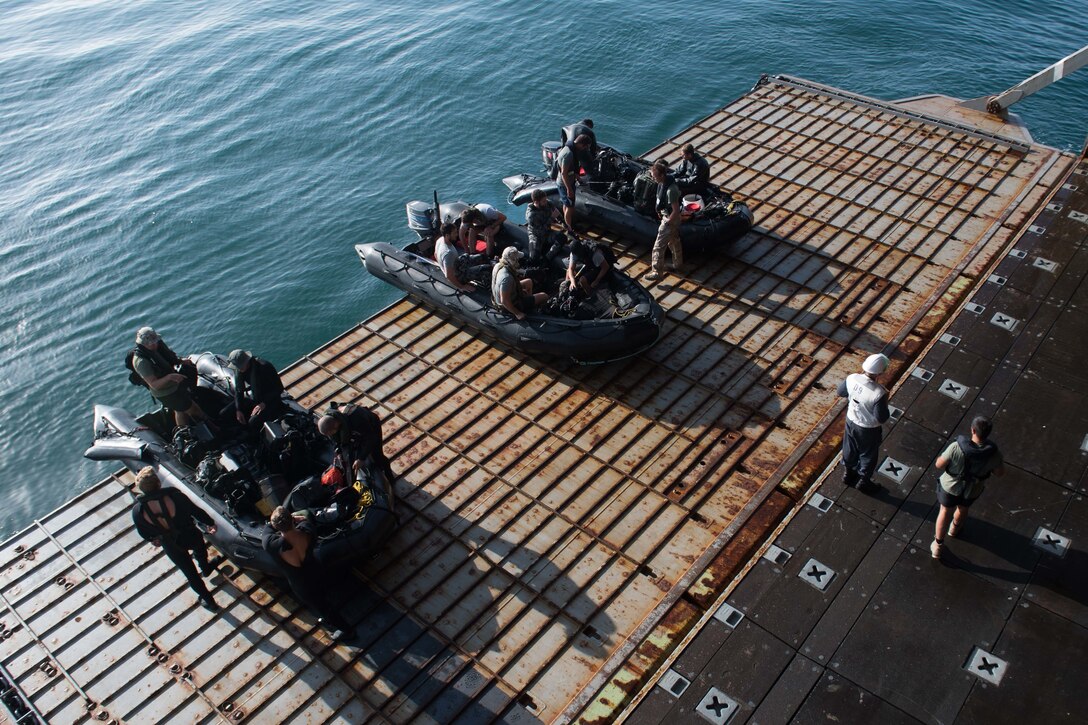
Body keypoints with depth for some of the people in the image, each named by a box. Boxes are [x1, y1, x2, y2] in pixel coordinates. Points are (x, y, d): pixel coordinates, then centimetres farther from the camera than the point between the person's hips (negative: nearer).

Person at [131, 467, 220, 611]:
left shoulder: (138, 511, -28)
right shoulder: (174, 496, -34)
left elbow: (144, 534, -6)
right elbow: (196, 511, -16)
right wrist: (209, 523, 4)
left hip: (172, 546, 0)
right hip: (190, 537, 0)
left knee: (190, 573, 23)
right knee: (200, 550, 37)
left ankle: (209, 602, 39)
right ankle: (206, 569, 69)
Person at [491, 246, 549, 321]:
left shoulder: (498, 266, -10)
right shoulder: (507, 277, -38)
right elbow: (504, 301, -35)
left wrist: (520, 290, 13)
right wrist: (517, 313, -26)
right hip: (511, 305, -9)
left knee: (529, 282, 25)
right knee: (544, 297, -6)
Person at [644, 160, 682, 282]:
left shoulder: (671, 190, -34)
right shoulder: (663, 181, -7)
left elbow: (676, 210, -29)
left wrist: (667, 223, -20)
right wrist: (660, 211, 16)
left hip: (670, 219, -10)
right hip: (666, 215, 10)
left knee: (659, 247, -2)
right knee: (674, 241, 27)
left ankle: (657, 272, 7)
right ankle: (678, 263, 45)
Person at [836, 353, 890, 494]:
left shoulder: (852, 379, -22)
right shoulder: (880, 393, -37)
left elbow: (841, 392, -2)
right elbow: (881, 417, -26)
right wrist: (887, 411, -8)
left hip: (851, 421, 5)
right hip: (868, 429, -5)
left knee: (850, 449, 29)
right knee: (868, 455, 22)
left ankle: (849, 474, 53)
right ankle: (863, 481, 44)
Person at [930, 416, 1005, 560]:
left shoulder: (956, 447, -38)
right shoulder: (993, 453, -30)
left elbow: (939, 464, -24)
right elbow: (1000, 472, -10)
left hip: (950, 485, -2)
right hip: (972, 489, 2)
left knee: (945, 511, 24)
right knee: (963, 508, 34)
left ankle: (938, 545, 38)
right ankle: (954, 527, 65)